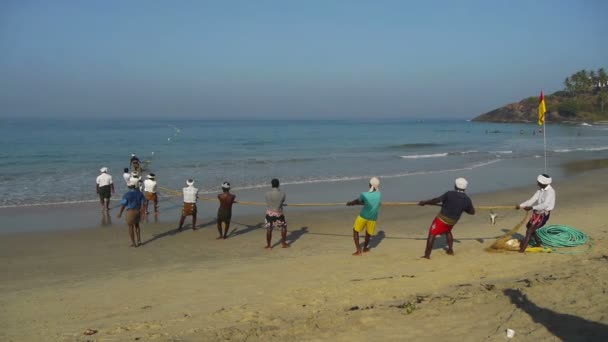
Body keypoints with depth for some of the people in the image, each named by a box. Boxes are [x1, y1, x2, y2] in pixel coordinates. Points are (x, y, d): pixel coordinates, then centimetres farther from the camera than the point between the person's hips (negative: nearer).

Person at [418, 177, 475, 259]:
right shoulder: (467, 199, -4)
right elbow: (472, 212, 8)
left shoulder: (450, 194, -16)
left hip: (442, 218, -5)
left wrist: (424, 202, -7)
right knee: (448, 231, 34)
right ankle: (450, 250, 31)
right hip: (453, 221, 5)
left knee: (432, 234, 0)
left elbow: (437, 200, -17)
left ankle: (427, 254, -5)